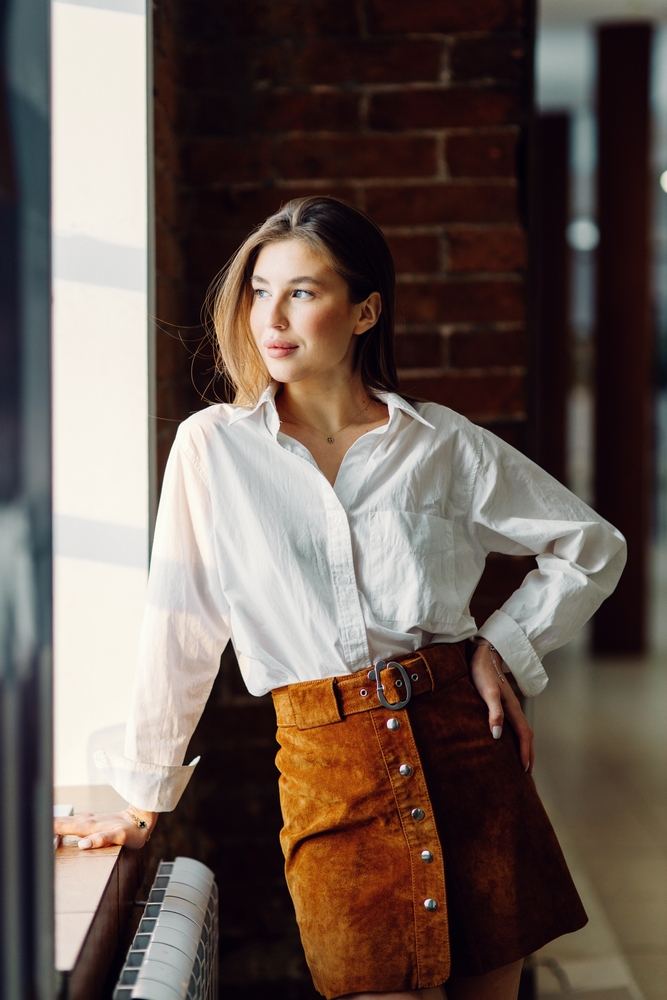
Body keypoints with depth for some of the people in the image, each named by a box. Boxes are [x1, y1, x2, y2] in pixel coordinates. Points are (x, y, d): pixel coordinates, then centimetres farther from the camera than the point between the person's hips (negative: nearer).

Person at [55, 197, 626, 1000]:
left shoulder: (445, 446, 3)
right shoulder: (212, 446, 1)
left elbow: (593, 546, 14)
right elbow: (180, 628, 5)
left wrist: (508, 645, 3)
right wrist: (142, 798, 9)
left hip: (463, 741, 1)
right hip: (328, 768, -1)